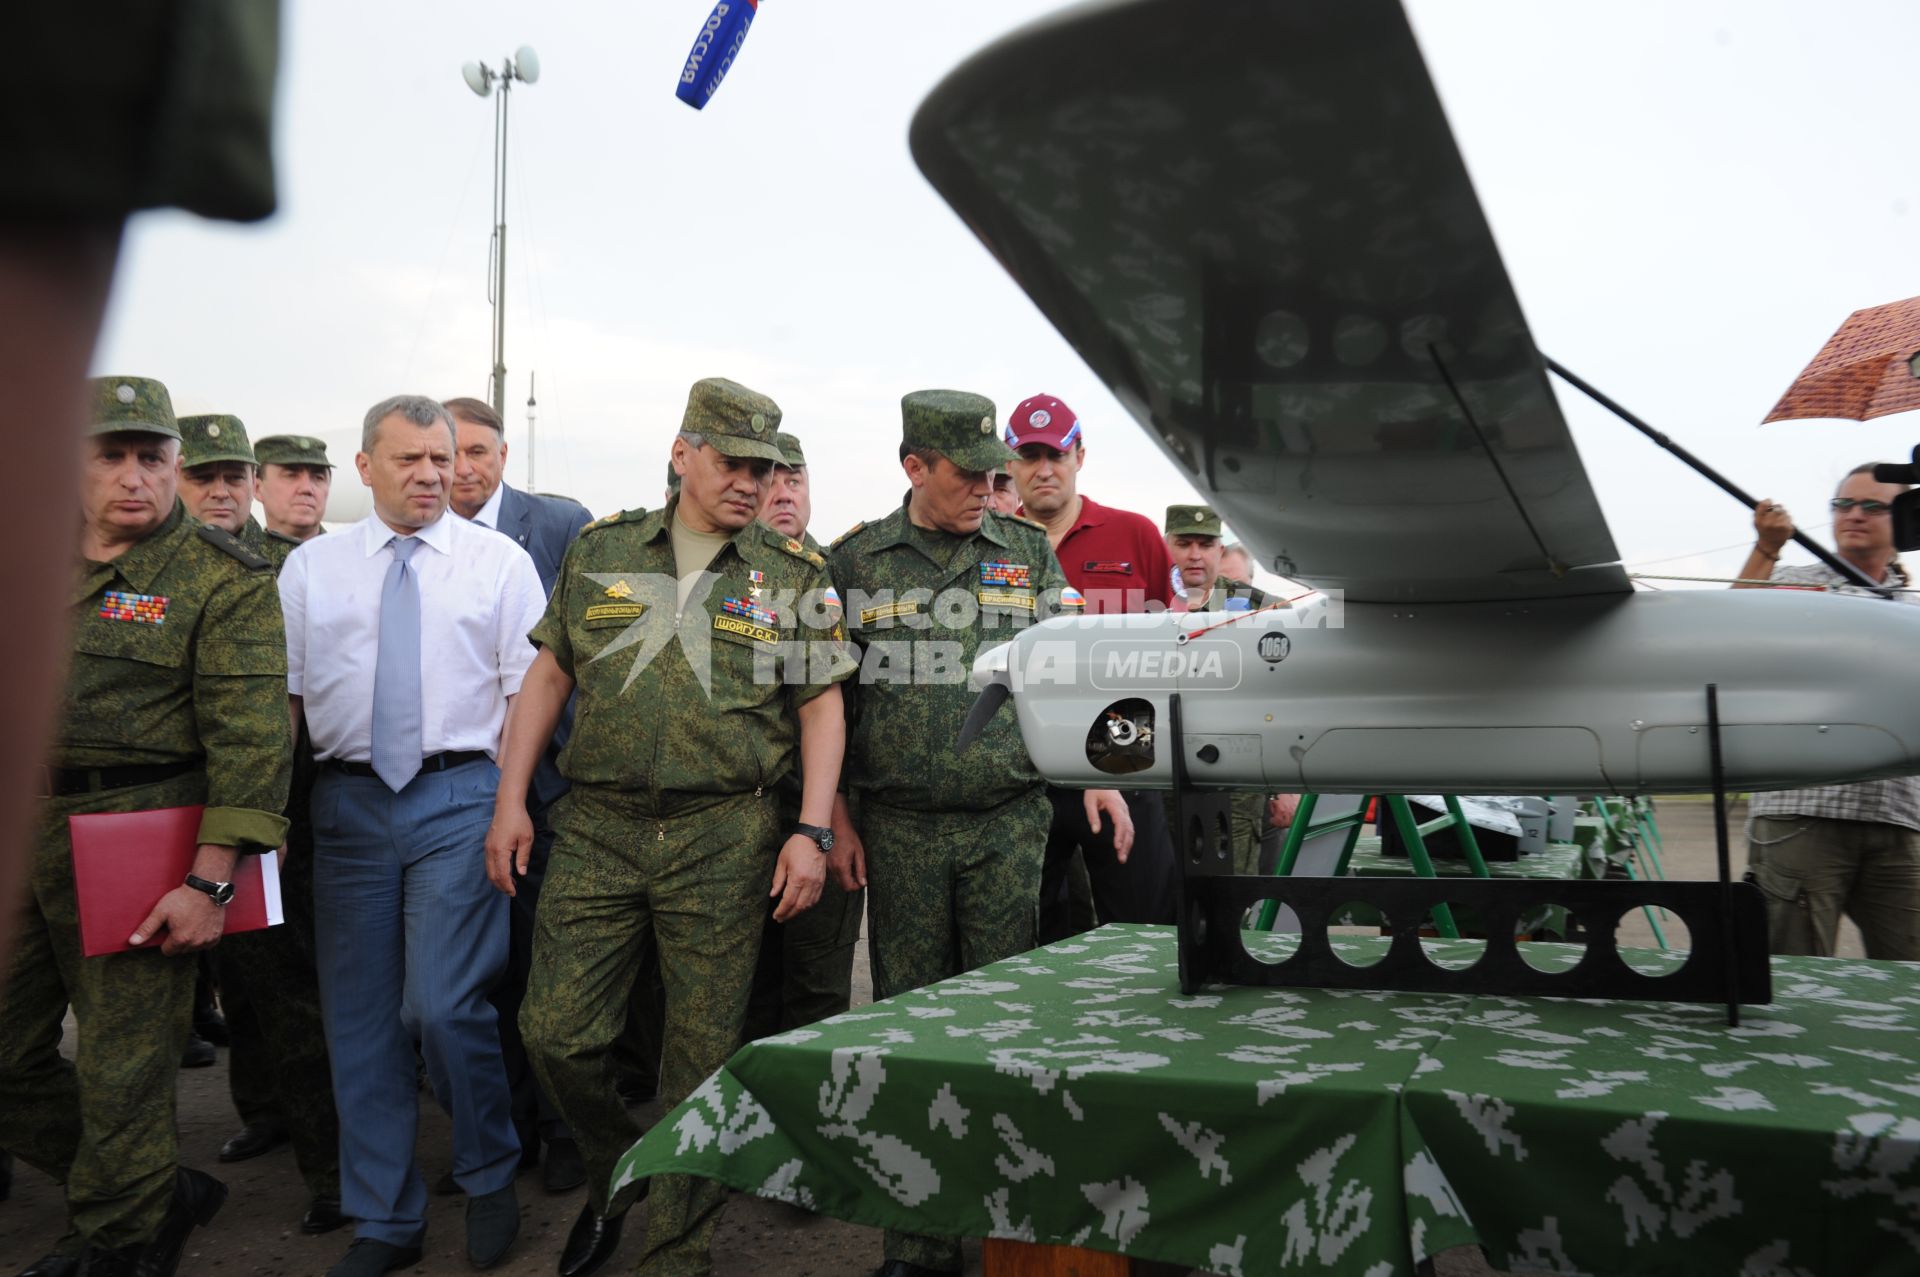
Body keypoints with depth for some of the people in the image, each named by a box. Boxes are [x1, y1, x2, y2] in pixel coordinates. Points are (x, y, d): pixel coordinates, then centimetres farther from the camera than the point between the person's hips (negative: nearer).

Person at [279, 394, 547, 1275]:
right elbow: (281, 694, 11)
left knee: (443, 1004, -11)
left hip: (459, 795, -3)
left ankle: (490, 1177, 16)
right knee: (360, 1018, 7)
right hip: (348, 802, 3)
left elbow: (530, 690, 1)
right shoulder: (309, 568, 11)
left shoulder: (500, 561, 4)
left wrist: (508, 800, -7)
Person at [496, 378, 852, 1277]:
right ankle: (615, 1170, 32)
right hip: (596, 830, 2)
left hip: (726, 839, -1)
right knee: (556, 1031, 1)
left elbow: (823, 707, 4)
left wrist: (811, 830, -6)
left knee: (703, 1053, 5)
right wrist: (509, 801, 5)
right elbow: (549, 677, 11)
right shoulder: (601, 552, 8)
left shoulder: (794, 578, 4)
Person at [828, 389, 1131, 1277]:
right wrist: (838, 819, 2)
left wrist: (1095, 775, -1)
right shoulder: (856, 561, 4)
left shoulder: (1030, 552, 8)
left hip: (1011, 820, 1)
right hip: (899, 828, 0)